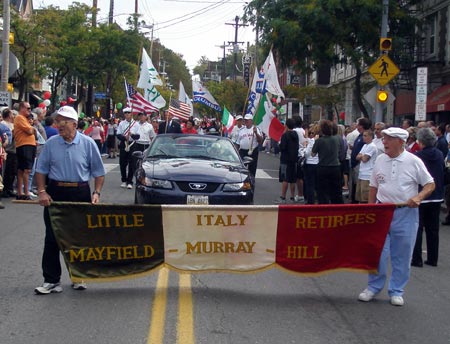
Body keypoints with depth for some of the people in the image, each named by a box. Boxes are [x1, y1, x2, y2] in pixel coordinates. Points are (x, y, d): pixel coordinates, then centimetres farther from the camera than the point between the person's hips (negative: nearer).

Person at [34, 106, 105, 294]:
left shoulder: (88, 143, -2)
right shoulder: (51, 144, 1)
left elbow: (99, 172, 3)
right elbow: (41, 170, 7)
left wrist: (97, 193, -8)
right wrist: (42, 192, -5)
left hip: (80, 194, -1)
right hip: (55, 194, 1)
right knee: (52, 238, 1)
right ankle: (51, 280, 8)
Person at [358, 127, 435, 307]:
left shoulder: (414, 161, -7)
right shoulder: (380, 160, 4)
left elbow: (430, 184, -2)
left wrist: (418, 197, -19)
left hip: (406, 213, -3)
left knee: (402, 255, 6)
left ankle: (396, 291, 19)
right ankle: (373, 287, 19)